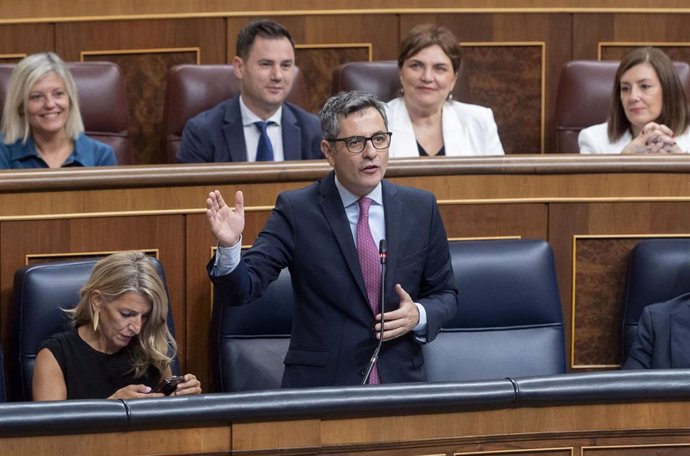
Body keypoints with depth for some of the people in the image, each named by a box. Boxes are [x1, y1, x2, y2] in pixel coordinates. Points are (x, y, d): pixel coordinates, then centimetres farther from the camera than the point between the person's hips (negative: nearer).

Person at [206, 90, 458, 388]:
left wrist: (419, 316, -3)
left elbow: (445, 295, 18)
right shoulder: (297, 210, 0)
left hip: (401, 381, 1)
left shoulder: (420, 208, 9)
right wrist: (229, 246, -25)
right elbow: (241, 290, -5)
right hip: (319, 383, -1)